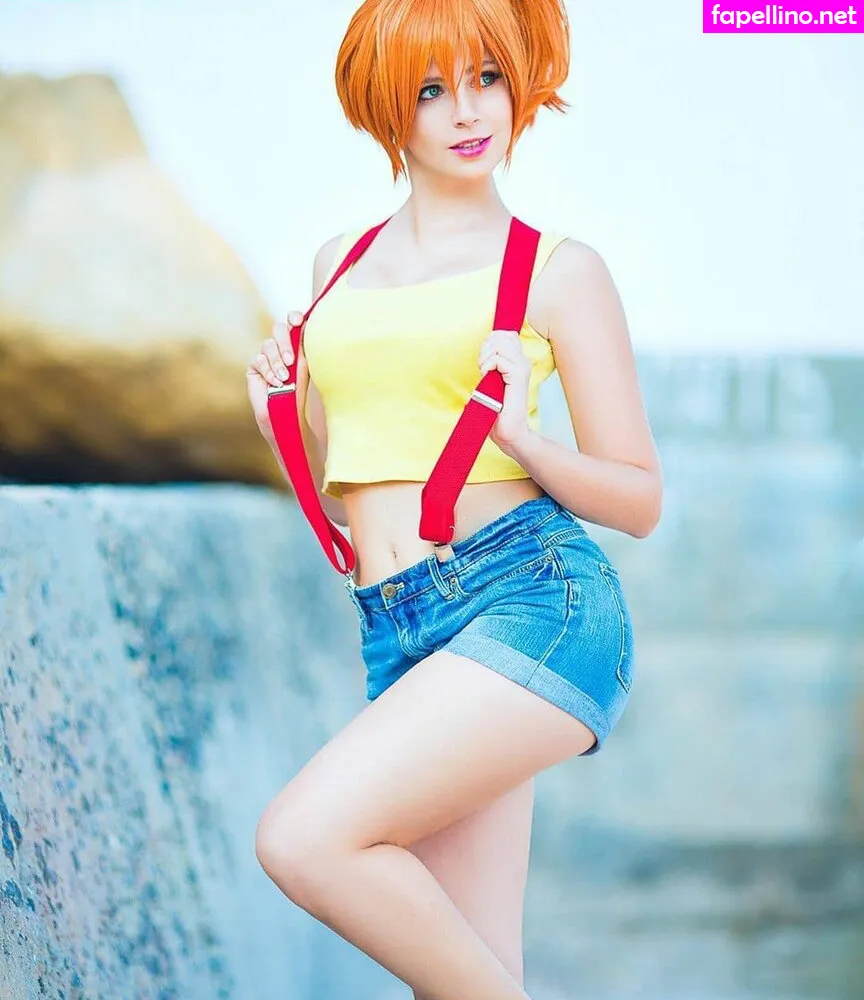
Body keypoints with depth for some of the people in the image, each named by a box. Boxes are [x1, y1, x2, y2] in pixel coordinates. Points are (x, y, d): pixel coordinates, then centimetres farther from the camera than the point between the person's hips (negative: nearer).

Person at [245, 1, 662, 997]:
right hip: (401, 637, 6)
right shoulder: (340, 266, 19)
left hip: (533, 597, -5)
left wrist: (520, 438, -14)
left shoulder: (561, 271, 3)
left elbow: (639, 502, 3)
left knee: (302, 839, -22)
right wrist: (279, 418, 6)